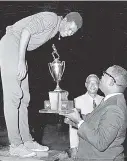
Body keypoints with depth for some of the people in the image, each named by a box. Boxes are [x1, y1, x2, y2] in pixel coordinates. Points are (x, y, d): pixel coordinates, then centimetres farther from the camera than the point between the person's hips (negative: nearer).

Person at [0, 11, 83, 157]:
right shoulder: (51, 18, -13)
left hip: (19, 50, 10)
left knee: (23, 98, 7)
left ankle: (26, 141, 11)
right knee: (13, 95, -11)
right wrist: (21, 61, -25)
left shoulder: (56, 30, 16)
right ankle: (15, 145, -9)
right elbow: (27, 30, -22)